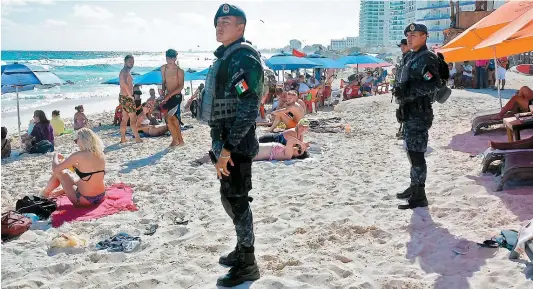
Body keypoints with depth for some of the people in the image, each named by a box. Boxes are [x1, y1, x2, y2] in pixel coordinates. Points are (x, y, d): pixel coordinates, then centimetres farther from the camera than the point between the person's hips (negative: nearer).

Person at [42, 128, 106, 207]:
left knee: (58, 173, 14)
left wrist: (55, 156, 8)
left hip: (85, 200, -6)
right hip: (101, 198, 6)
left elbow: (56, 169, -11)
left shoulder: (79, 156, -18)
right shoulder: (100, 154, -1)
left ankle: (44, 194, 36)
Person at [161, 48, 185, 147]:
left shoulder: (179, 71, -11)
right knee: (174, 119, 10)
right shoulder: (163, 68, 7)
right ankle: (180, 141, 18)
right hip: (168, 96, 7)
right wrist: (163, 92, 3)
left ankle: (175, 140, 2)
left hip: (176, 96, -7)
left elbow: (181, 86, -17)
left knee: (168, 117, -11)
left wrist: (169, 95, -23)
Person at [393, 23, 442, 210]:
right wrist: (401, 96, 20)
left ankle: (419, 197, -2)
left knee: (417, 154, -8)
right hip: (409, 112, 10)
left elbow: (434, 85, -23)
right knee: (412, 152, 18)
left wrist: (409, 90, -24)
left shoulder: (427, 59, -11)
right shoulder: (410, 58, 17)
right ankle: (414, 187, 32)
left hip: (419, 113, -10)